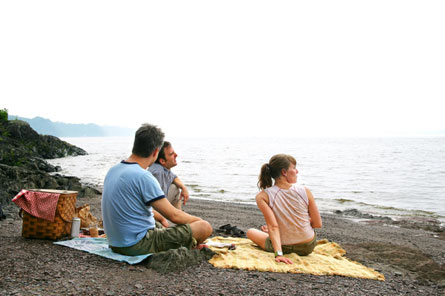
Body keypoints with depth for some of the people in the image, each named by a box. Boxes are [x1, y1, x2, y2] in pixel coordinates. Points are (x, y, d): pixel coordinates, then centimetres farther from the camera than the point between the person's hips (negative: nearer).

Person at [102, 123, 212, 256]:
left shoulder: (113, 170, 6)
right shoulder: (143, 177, -22)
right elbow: (174, 216, -17)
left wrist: (161, 218, 25)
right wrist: (199, 220, 0)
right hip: (139, 246, -9)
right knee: (205, 227, -12)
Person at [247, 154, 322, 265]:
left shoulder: (262, 197, -17)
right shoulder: (304, 191, -15)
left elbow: (273, 227, -24)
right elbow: (318, 224, -7)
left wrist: (278, 254, -24)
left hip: (283, 248, -2)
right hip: (308, 247, 2)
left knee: (250, 232, 26)